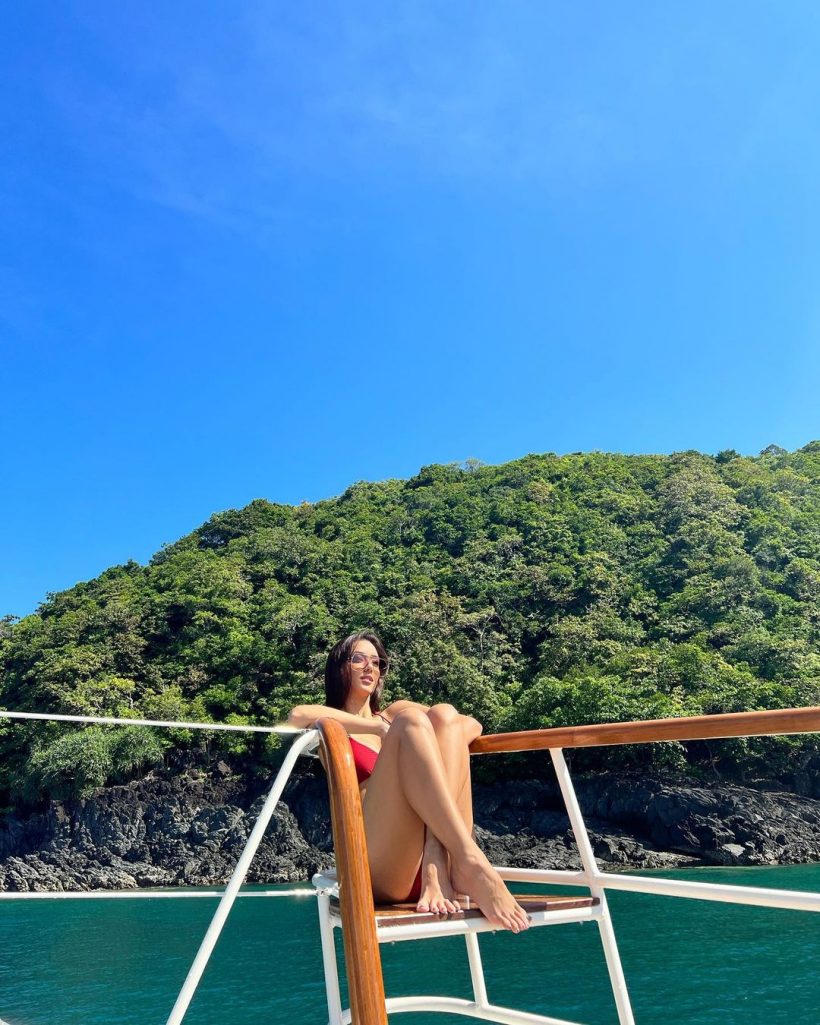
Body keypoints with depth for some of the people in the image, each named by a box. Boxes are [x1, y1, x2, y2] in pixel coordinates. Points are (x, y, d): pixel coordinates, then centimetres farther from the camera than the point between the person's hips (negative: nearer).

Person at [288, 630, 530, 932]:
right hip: (376, 866, -4)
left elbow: (472, 726, 16)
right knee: (411, 721, -22)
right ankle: (471, 864, -38)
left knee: (444, 715, -13)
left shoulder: (395, 712, 31)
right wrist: (384, 729, -7)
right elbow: (298, 716, -8)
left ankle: (436, 869, -30)